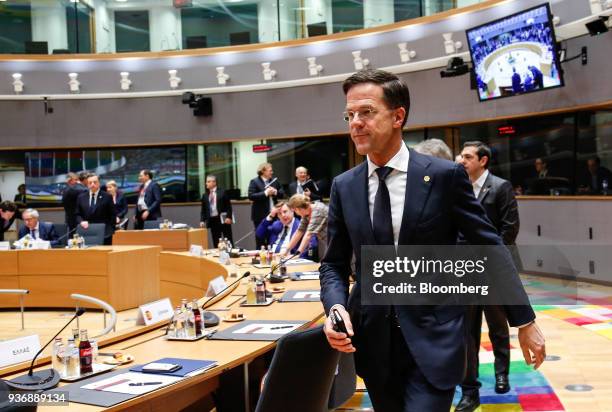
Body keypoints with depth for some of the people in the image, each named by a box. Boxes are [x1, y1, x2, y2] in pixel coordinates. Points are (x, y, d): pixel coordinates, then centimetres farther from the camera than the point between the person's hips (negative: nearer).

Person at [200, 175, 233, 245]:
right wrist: (202, 220, 0)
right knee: (216, 242, 5)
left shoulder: (222, 192, 0)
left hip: (223, 219, -4)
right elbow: (203, 210, 11)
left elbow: (228, 206, -3)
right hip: (212, 220, 4)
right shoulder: (205, 195, 10)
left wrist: (228, 217, -13)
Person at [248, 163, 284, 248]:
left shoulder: (274, 181, 12)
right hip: (260, 216, -5)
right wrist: (265, 193, -18)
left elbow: (282, 194, 12)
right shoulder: (254, 182, -4)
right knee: (260, 239, 1)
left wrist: (275, 192, -9)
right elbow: (251, 196, -15)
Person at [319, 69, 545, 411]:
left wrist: (525, 321, 1)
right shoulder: (344, 187, 4)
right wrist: (335, 307, -12)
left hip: (434, 339, -3)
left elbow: (491, 250, -2)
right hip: (372, 340, 4)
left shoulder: (445, 176, -7)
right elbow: (334, 264, 9)